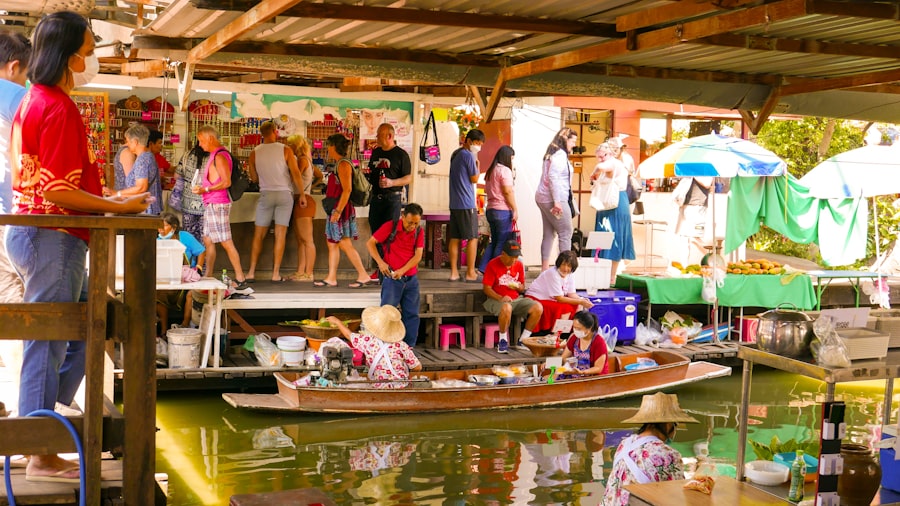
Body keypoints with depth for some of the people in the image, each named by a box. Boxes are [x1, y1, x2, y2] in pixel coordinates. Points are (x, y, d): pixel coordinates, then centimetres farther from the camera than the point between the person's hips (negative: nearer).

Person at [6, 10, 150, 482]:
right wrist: (120, 207, -13)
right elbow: (56, 191, -20)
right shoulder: (58, 107, -17)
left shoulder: (33, 101, 14)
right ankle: (42, 457, 7)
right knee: (48, 341, -2)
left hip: (32, 231, 10)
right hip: (53, 238, -10)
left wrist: (109, 198, 16)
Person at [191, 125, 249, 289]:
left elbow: (226, 182, -21)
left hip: (218, 204, -11)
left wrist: (205, 189, -21)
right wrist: (202, 188, 16)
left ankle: (240, 279, -9)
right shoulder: (216, 155, 17)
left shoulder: (219, 156, -14)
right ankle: (208, 277, 18)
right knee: (208, 241, 12)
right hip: (211, 204, 11)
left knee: (226, 242, -10)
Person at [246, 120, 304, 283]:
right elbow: (296, 174, -8)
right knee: (280, 235, 1)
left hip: (266, 194, 1)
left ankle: (251, 272, 5)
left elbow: (254, 178, 9)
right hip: (285, 193, -1)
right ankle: (276, 274, -1)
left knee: (258, 235, 8)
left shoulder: (254, 153, 0)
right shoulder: (285, 150, -6)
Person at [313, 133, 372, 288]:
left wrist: (338, 211, -25)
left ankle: (363, 276, -5)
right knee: (332, 243, 10)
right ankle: (331, 278, 12)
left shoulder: (343, 164, -14)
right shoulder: (340, 164, 16)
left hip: (341, 208, -10)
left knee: (345, 244, -8)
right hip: (336, 209, 10)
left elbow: (347, 190, -22)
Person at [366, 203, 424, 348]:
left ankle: (409, 347, 13)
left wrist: (402, 270, -17)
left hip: (411, 279, 4)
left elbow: (418, 255, -4)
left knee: (412, 314, 6)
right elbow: (370, 243, -5)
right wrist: (380, 262, -16)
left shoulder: (419, 231, 3)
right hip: (392, 278, -4)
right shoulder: (390, 227, -7)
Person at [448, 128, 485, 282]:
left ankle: (454, 272, 8)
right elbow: (474, 179, -6)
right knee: (472, 238, -2)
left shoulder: (456, 154, 16)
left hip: (454, 203, 9)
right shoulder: (468, 156, -12)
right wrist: (477, 162, 3)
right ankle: (470, 273, -1)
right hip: (467, 204, -9)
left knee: (454, 238, 7)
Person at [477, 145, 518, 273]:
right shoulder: (505, 170, -10)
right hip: (503, 210, -9)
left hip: (490, 209, 9)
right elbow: (508, 192, -15)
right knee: (502, 243, -2)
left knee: (494, 242, 15)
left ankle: (483, 269, 10)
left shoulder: (490, 171, 17)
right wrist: (515, 209, -11)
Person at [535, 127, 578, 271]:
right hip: (553, 199, -10)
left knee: (549, 234, 10)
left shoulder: (554, 154, 18)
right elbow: (553, 177, -20)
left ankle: (544, 269, 11)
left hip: (544, 199, 10)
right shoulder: (560, 154, -11)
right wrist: (557, 201, -22)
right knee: (566, 233, -6)